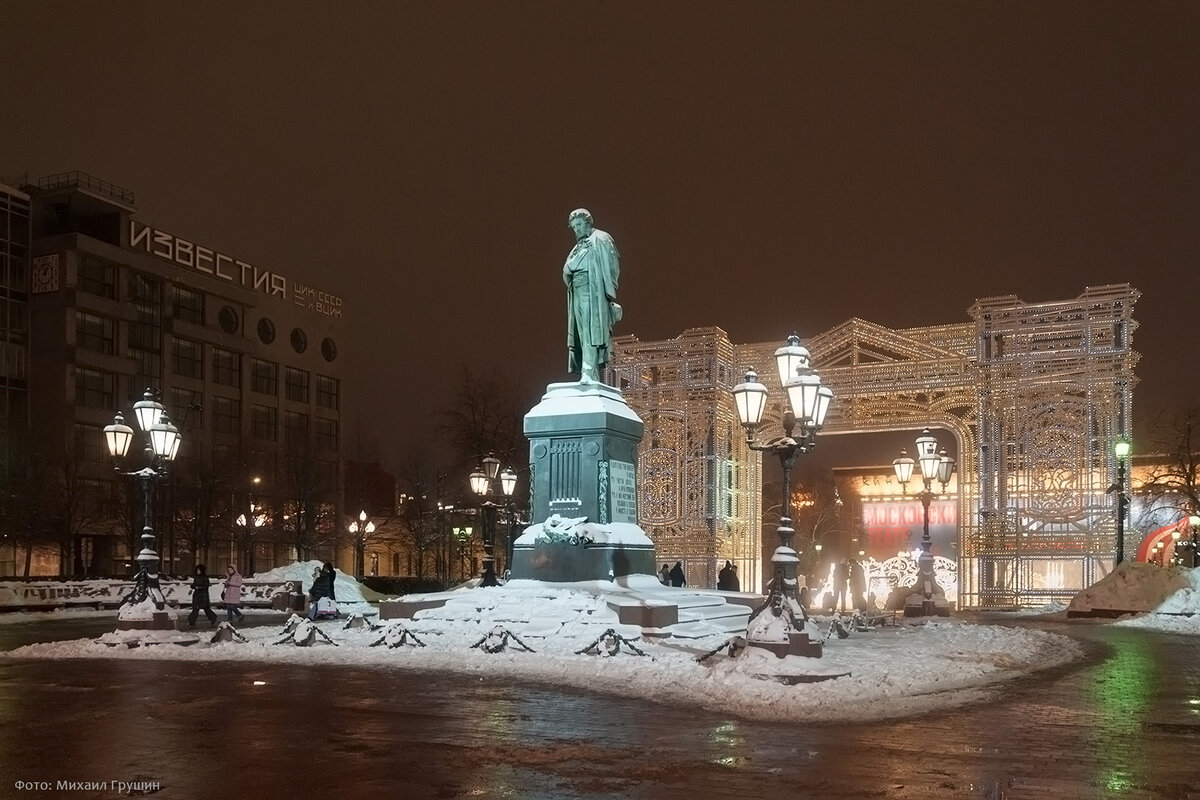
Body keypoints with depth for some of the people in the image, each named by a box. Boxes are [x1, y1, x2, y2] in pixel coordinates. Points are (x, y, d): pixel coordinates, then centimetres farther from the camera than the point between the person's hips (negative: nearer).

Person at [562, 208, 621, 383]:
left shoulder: (600, 239, 2)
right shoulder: (579, 246, 26)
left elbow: (611, 266, -7)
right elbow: (567, 271, 28)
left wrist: (610, 294, -15)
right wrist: (568, 272, 6)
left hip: (592, 292, -8)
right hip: (577, 293, 8)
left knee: (590, 331, -18)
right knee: (582, 333, 0)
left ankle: (589, 373, -27)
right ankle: (591, 376, -2)